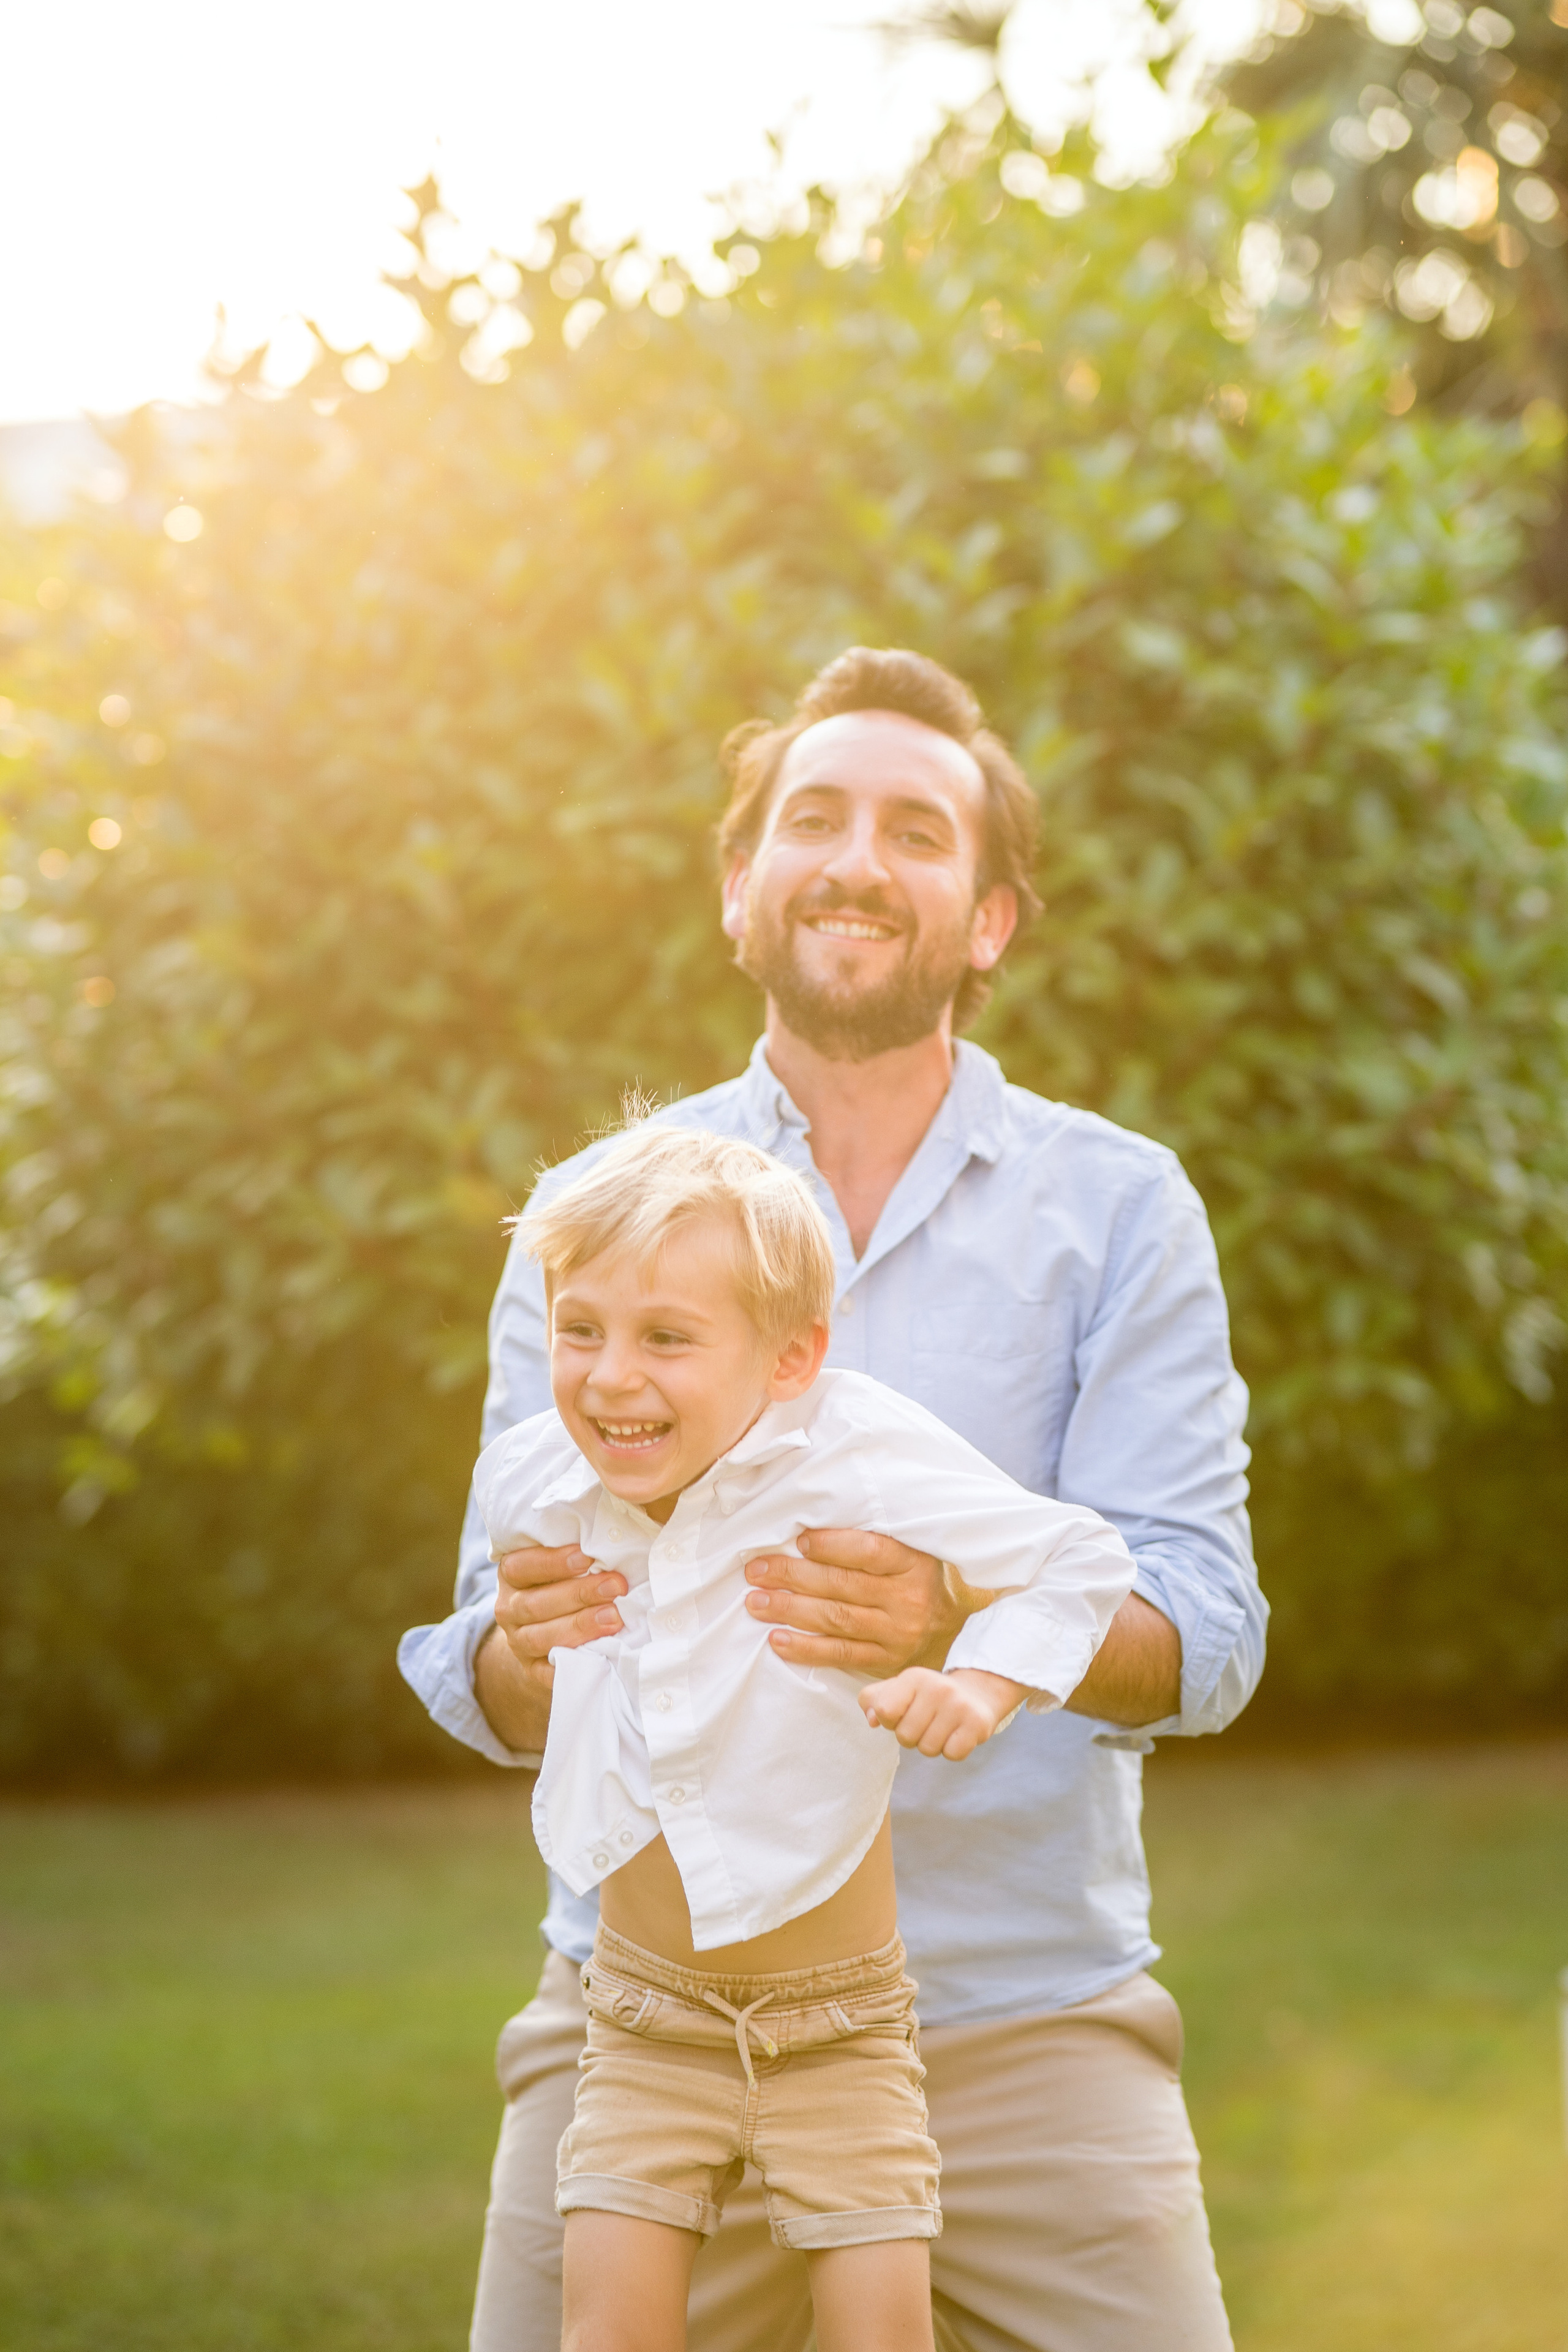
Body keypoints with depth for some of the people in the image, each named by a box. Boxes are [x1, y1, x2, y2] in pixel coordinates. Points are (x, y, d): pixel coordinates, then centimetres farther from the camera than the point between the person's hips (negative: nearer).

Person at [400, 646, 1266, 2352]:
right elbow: (493, 1689, 4)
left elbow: (1204, 1632, -7)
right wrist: (525, 1649, -21)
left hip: (1024, 2010, -1)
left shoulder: (1118, 1207, 3)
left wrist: (968, 1622, -28)